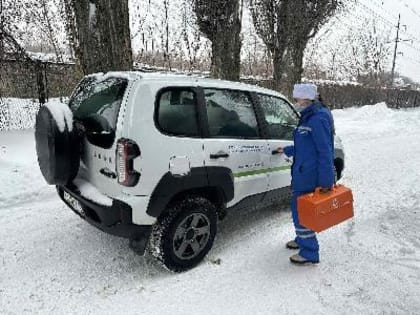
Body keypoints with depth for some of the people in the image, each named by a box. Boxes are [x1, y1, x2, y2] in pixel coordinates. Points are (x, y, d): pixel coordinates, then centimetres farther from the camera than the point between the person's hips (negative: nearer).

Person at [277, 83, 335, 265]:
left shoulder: (318, 119, -18)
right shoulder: (309, 117, 14)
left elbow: (325, 151, -21)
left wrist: (326, 180, -22)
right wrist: (287, 150, 36)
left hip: (308, 176, -10)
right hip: (303, 174, 10)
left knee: (301, 211, -1)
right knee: (300, 208, 22)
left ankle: (309, 253, 13)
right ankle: (302, 240, 42)